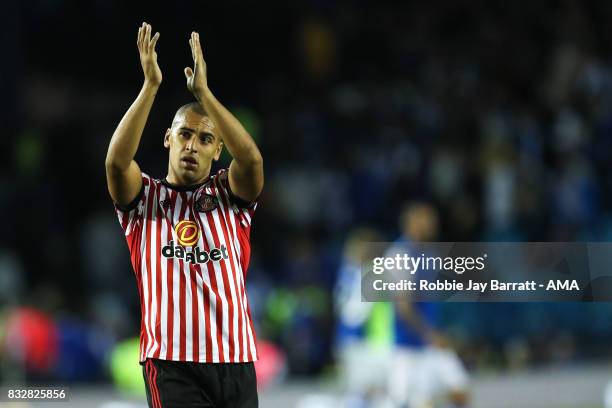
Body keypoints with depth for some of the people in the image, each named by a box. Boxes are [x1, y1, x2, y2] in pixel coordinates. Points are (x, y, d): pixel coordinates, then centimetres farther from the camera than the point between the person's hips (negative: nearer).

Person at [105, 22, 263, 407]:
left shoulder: (230, 195, 11)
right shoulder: (145, 198, 8)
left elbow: (252, 159, -10)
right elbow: (116, 161, -12)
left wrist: (203, 91, -12)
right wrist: (151, 85, -16)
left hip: (235, 360, 3)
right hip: (171, 362, -2)